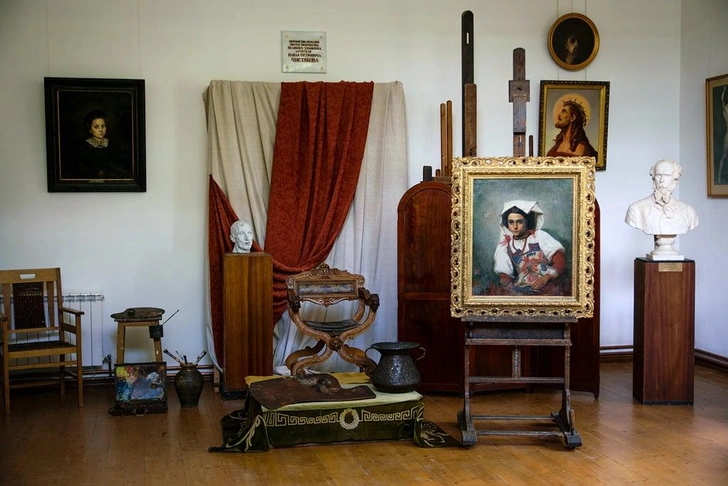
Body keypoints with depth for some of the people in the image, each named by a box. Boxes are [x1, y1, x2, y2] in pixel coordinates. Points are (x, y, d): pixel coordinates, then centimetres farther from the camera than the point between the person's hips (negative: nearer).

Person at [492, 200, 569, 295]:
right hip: (525, 288, 2)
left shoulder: (539, 235, 15)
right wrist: (508, 288, -14)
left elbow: (559, 257, 4)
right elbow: (504, 274, 10)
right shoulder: (505, 246, 20)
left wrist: (547, 277, -14)